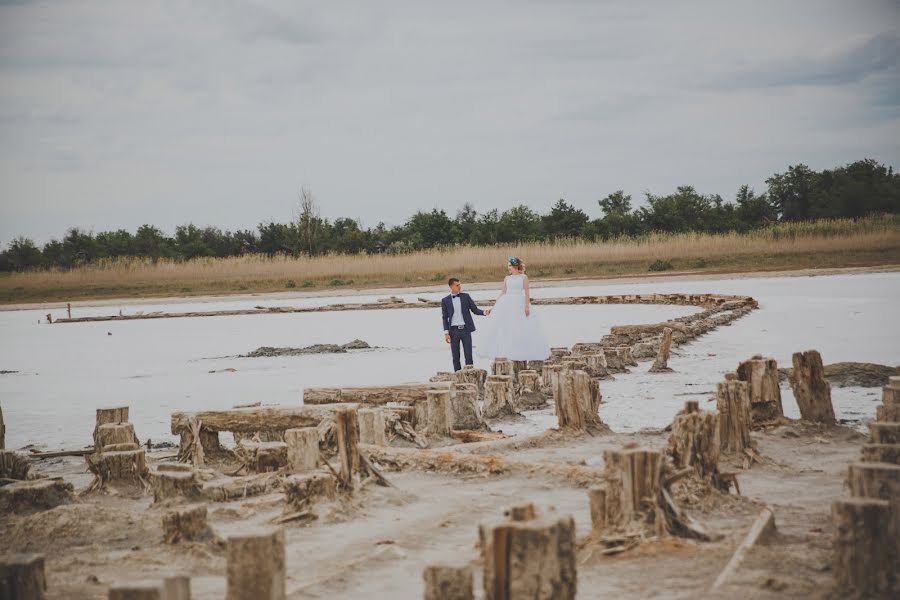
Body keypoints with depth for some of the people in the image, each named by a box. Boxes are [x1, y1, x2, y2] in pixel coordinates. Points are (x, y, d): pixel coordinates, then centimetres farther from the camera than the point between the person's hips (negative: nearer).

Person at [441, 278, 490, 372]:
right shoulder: (445, 301, 4)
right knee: (455, 356, 4)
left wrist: (484, 312, -13)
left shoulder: (466, 297, 6)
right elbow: (444, 318, 4)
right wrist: (446, 333, -4)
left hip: (465, 329, 0)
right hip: (454, 331, 0)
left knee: (468, 355, -3)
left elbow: (475, 310, 7)